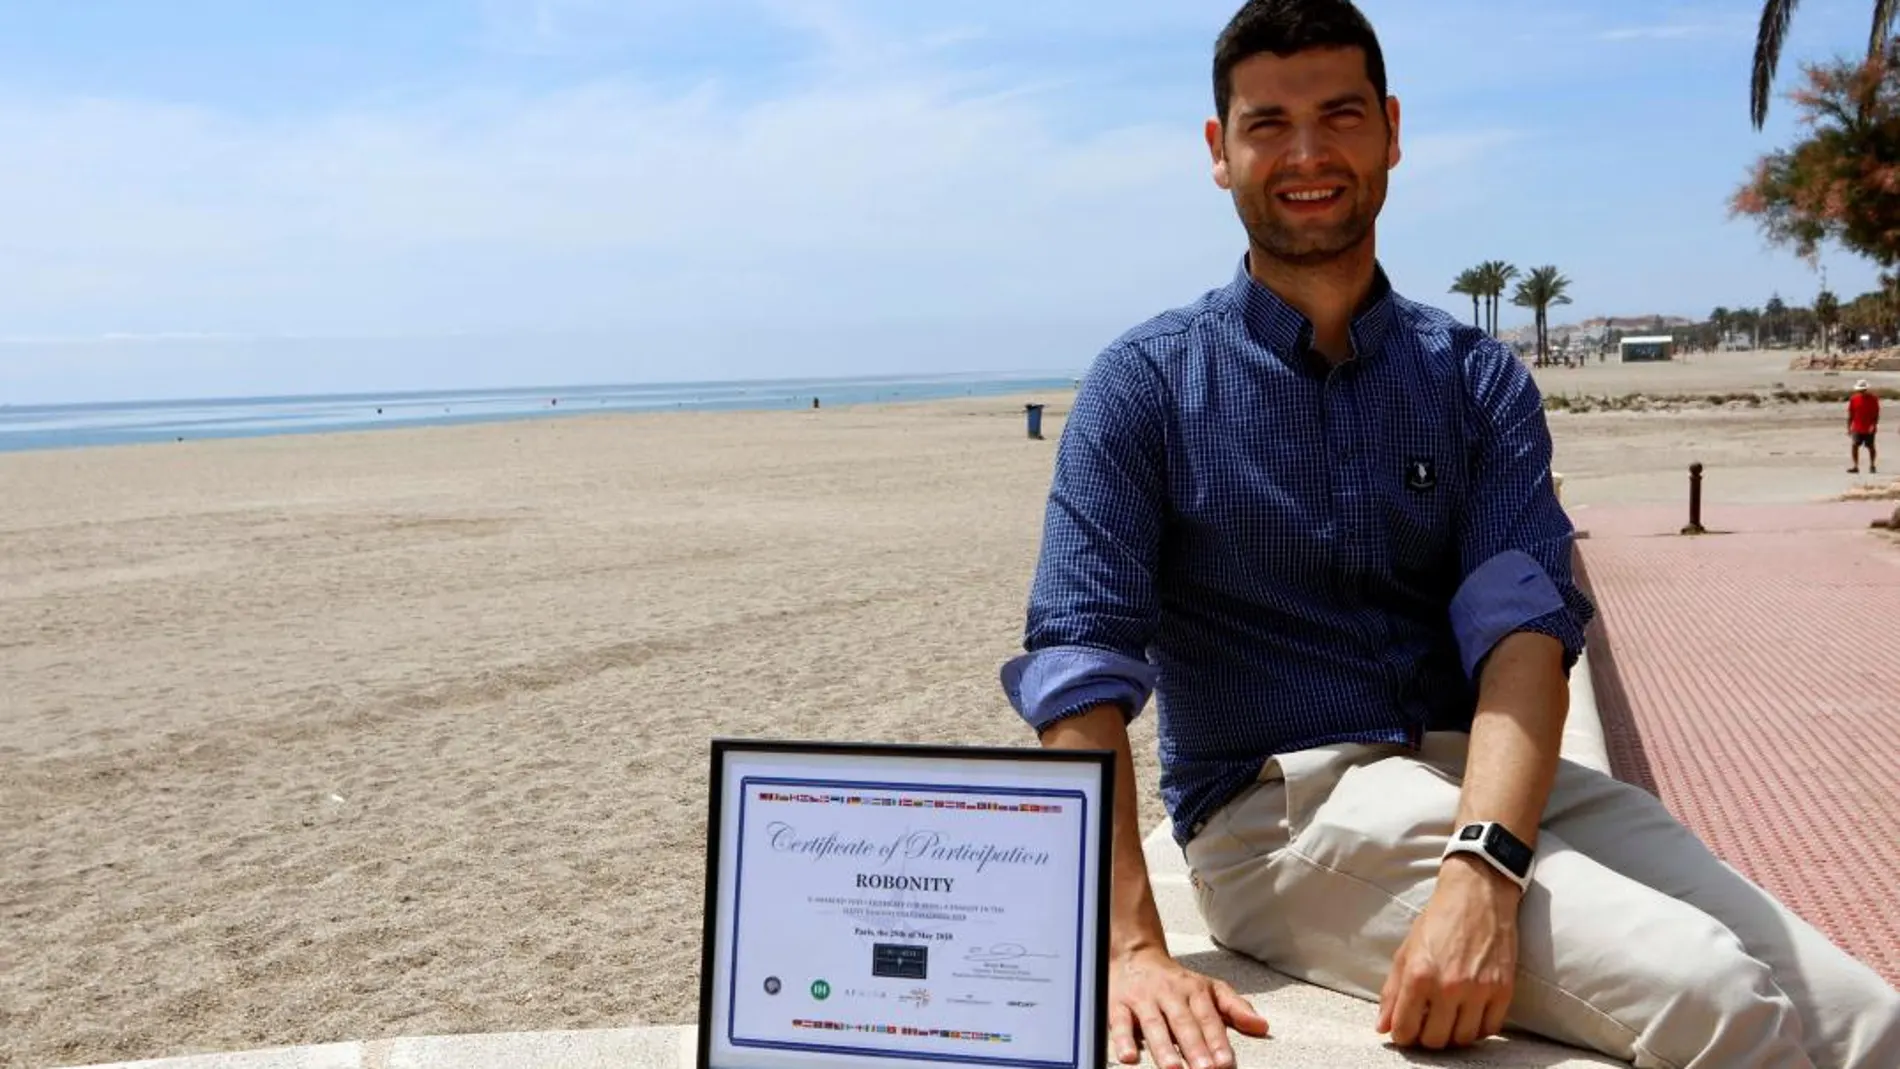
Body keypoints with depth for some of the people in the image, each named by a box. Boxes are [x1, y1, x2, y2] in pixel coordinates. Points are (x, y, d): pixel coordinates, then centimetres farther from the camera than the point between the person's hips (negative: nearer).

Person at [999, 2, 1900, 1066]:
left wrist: (1482, 871, -27)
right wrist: (1133, 952, -23)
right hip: (1275, 806, -4)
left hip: (1489, 778, 4)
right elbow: (1081, 661, -9)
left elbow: (1526, 621, -7)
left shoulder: (1480, 379, 9)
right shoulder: (1147, 383, 1)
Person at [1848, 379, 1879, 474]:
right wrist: (1849, 427, 6)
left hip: (1869, 428, -2)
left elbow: (1876, 413, -5)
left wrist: (1874, 425, -17)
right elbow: (1850, 414, 8)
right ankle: (1856, 467, 1)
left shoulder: (1873, 398, -5)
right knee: (1855, 446, -5)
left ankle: (1872, 466, 17)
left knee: (1870, 447, 5)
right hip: (1857, 428, 2)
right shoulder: (1853, 398, 3)